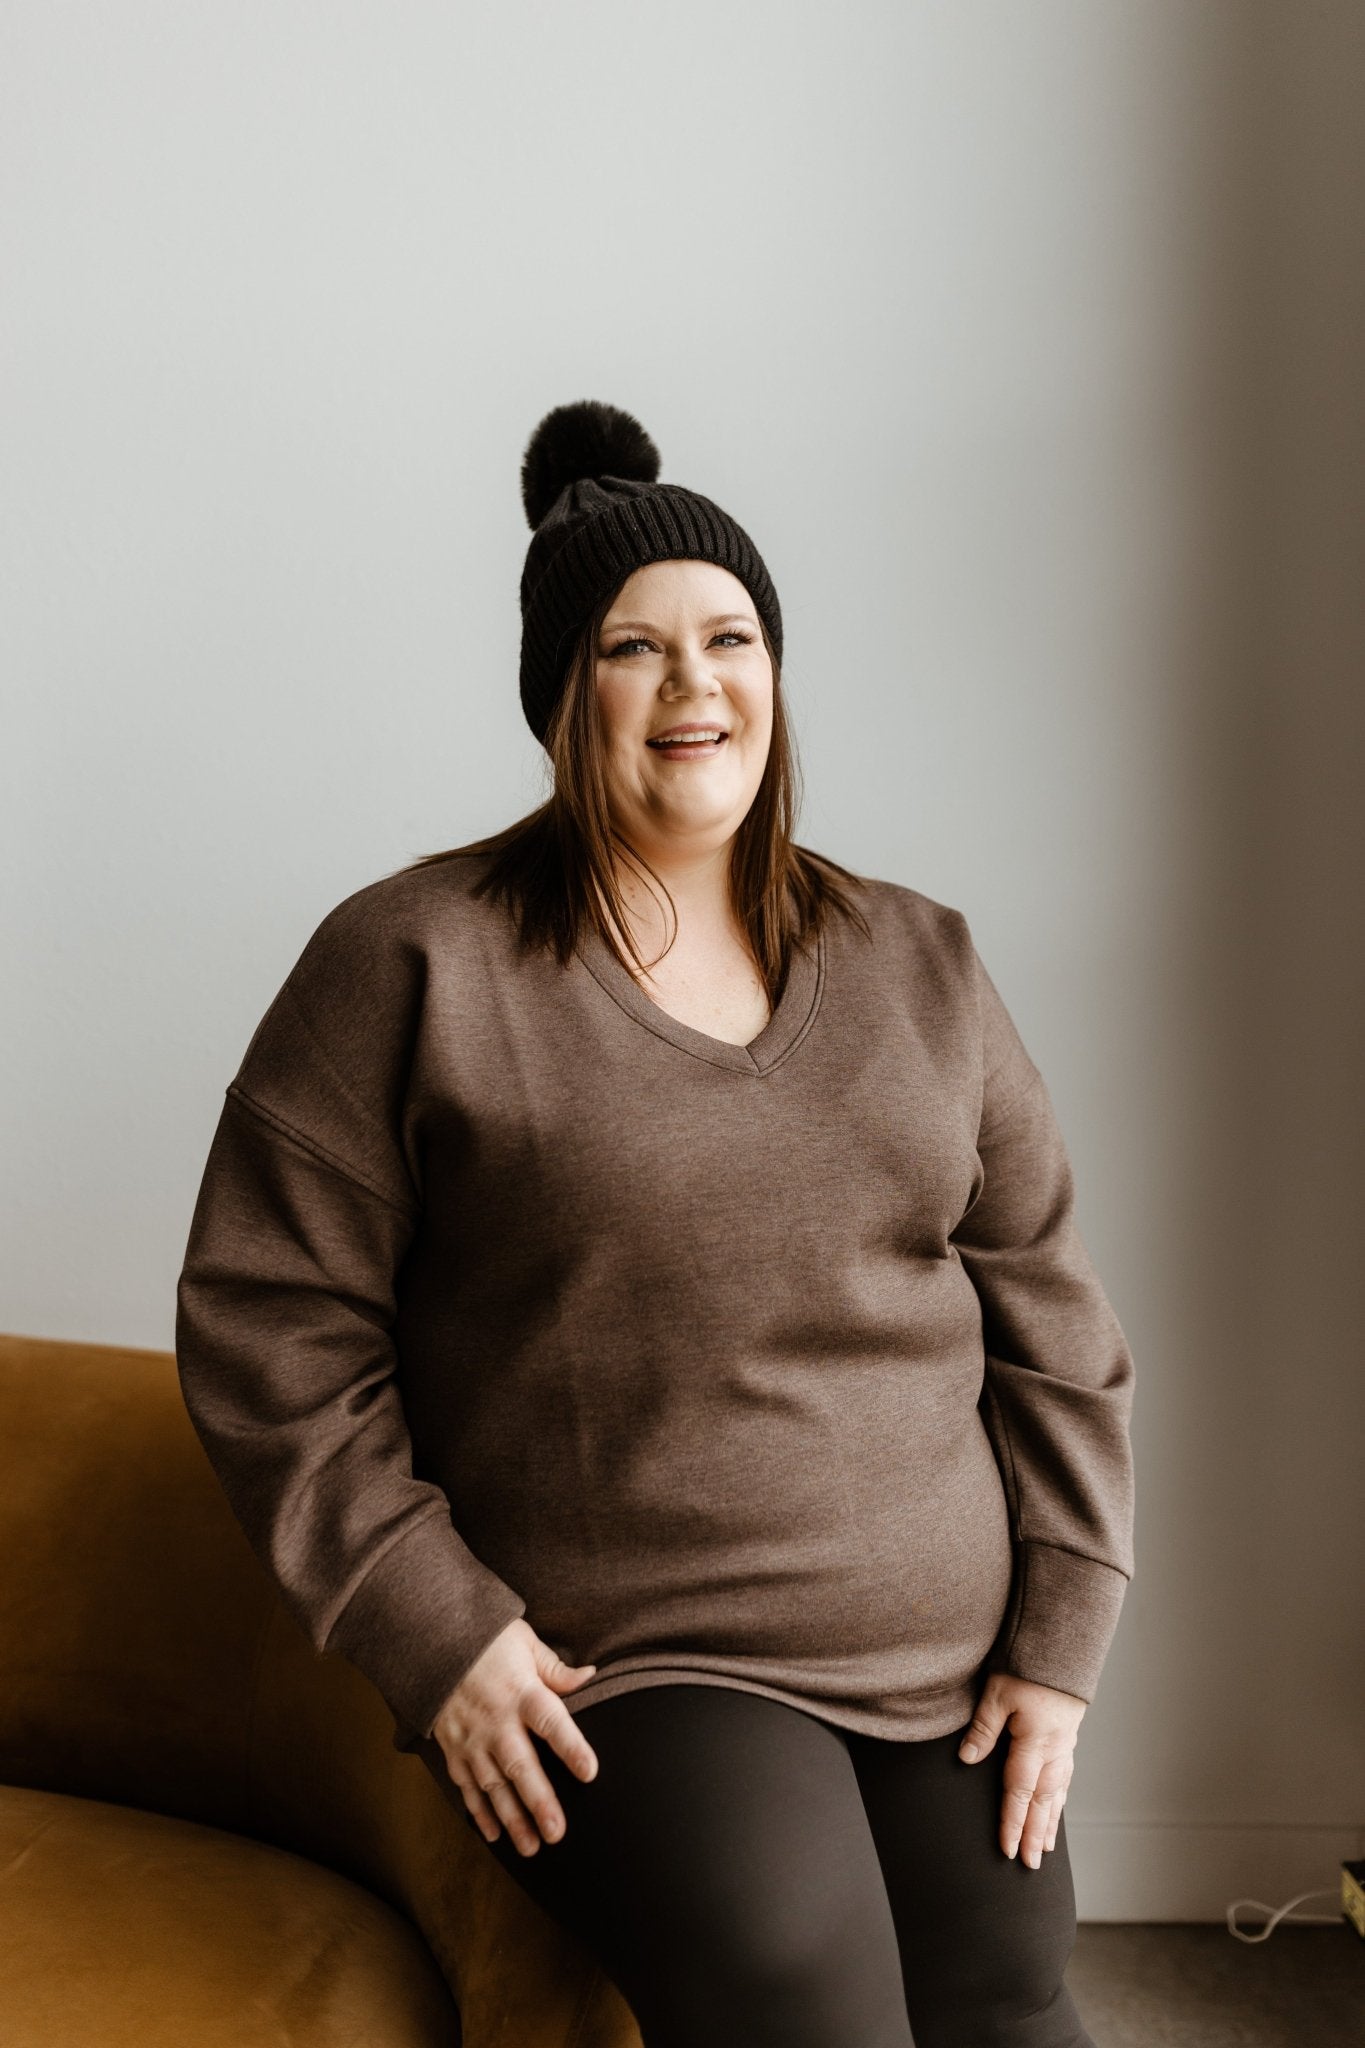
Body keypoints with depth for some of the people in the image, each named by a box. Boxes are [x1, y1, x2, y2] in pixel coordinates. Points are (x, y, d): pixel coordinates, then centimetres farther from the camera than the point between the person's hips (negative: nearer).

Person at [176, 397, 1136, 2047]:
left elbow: (1048, 1315, 11)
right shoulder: (409, 962, -3)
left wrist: (1061, 1637, 4)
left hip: (951, 1668, 5)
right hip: (614, 1673, -4)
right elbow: (269, 1323, -4)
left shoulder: (918, 964, 10)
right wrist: (430, 1627, -10)